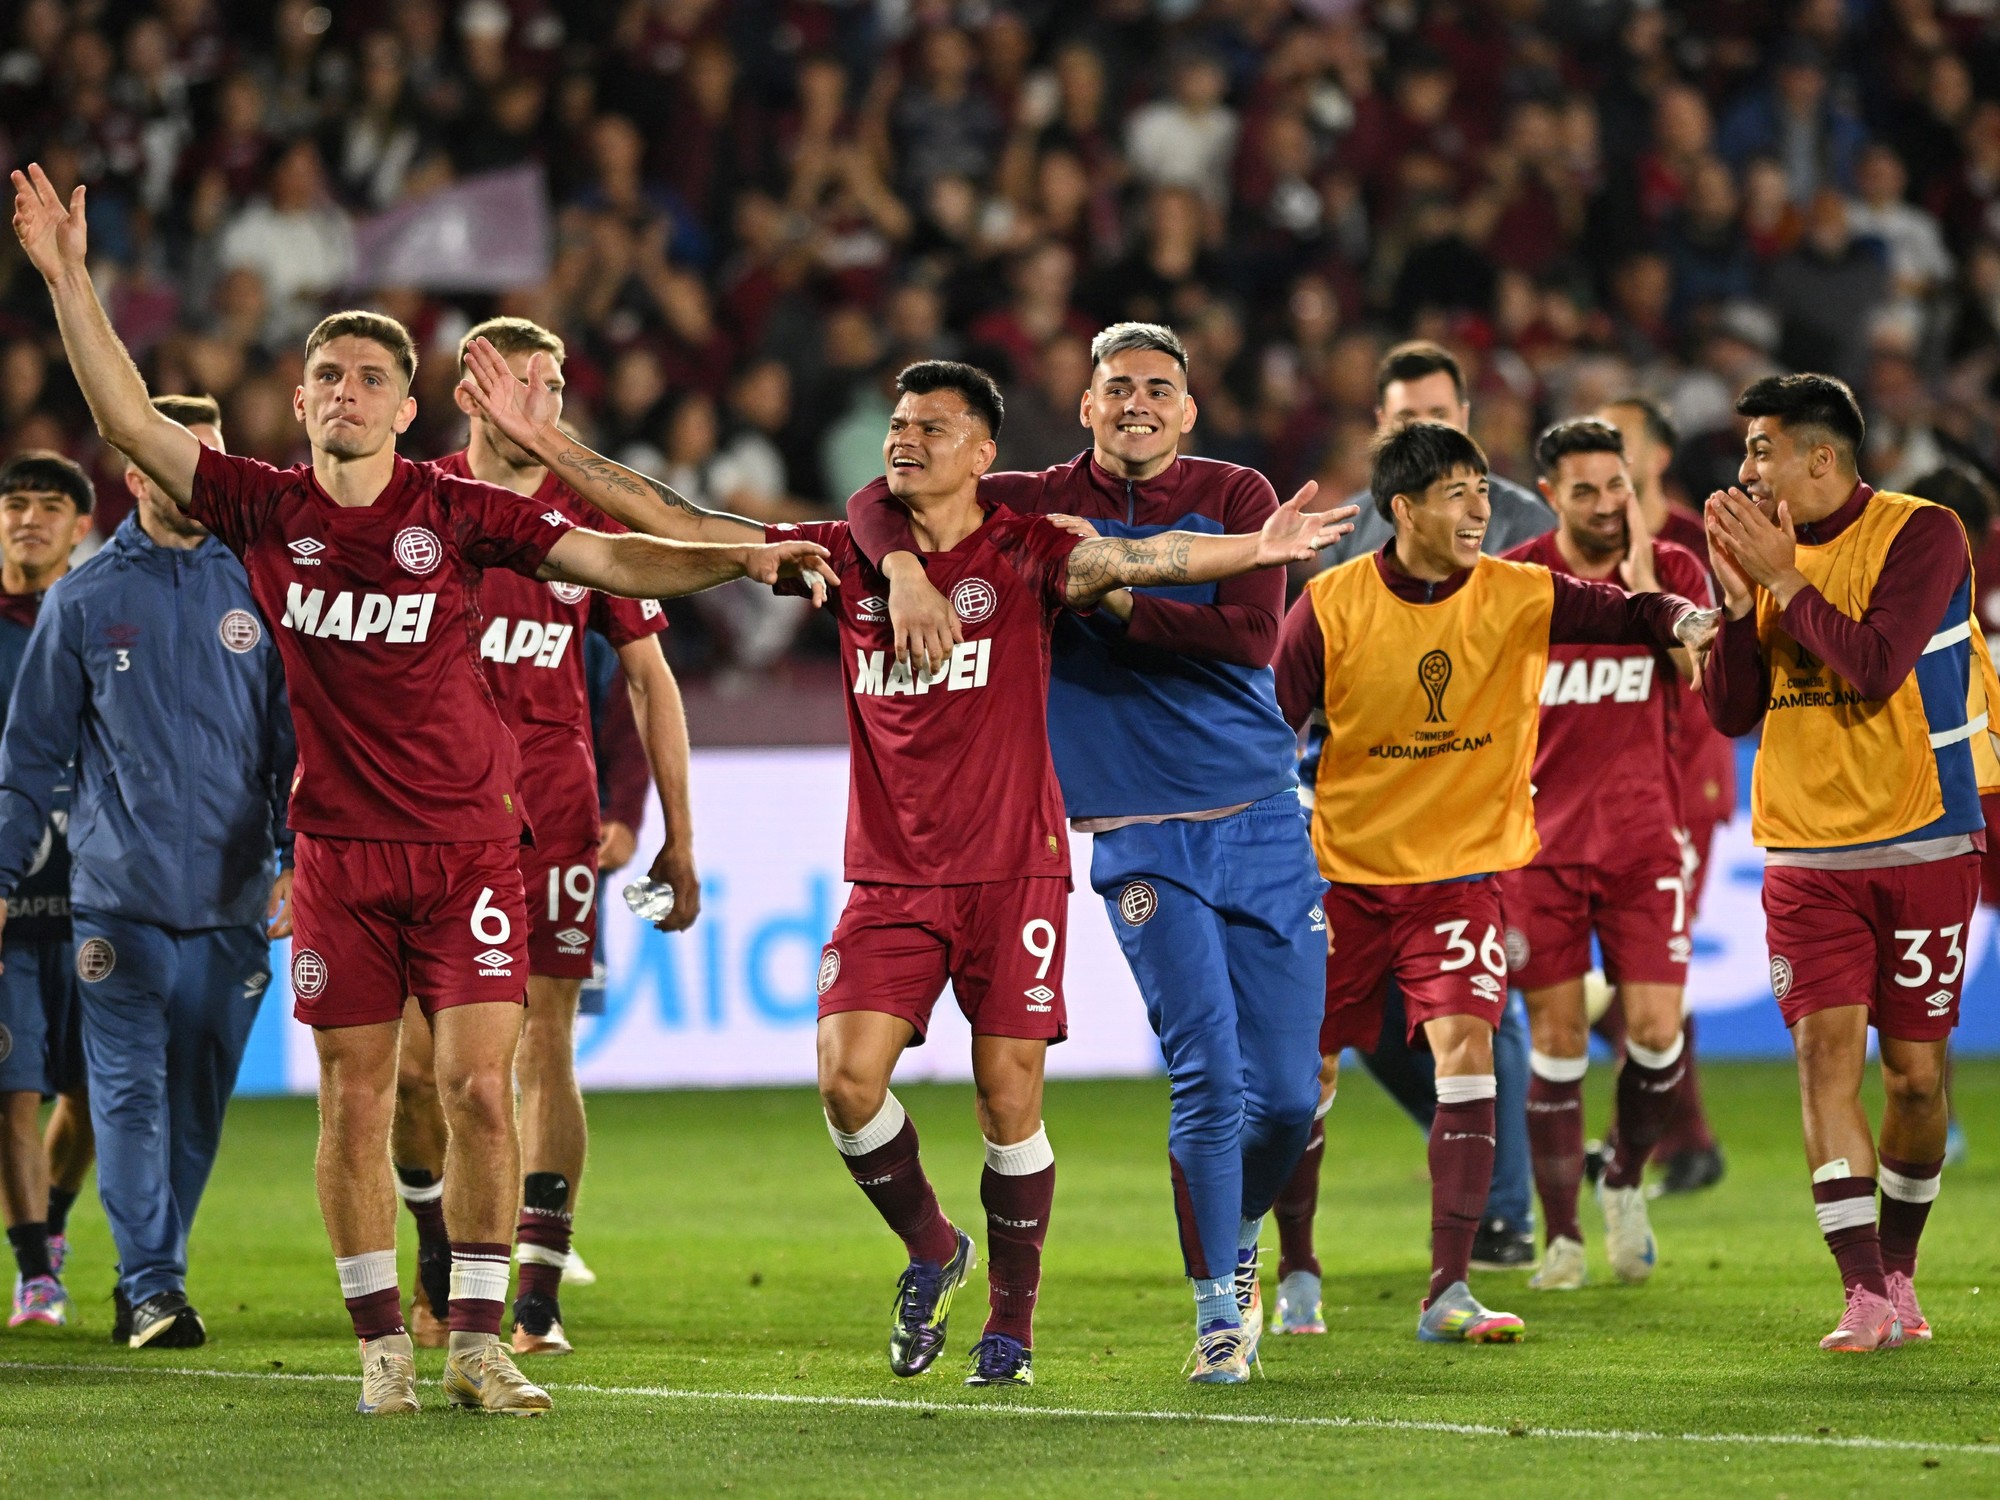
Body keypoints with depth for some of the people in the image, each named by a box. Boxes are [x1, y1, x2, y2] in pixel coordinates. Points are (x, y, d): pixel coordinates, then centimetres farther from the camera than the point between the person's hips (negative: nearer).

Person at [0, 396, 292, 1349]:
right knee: (131, 1091, -8)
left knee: (196, 1102, 5)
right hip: (119, 894, -1)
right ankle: (152, 1287, -8)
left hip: (231, 901, 1)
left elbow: (294, 738, 9)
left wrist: (295, 860, -1)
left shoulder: (256, 591, 7)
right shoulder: (84, 600, 5)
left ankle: (149, 1281, 16)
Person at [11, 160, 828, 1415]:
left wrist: (740, 558, -20)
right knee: (356, 1101, 3)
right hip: (340, 853, 1)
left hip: (468, 843, -1)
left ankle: (477, 1343, 0)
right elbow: (131, 422, -3)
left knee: (481, 1089, -8)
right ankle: (383, 1342, 13)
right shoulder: (265, 510, 1)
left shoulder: (458, 513, -3)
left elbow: (614, 562, -5)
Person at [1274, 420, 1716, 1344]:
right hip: (1342, 876, 0)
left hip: (1459, 875, 0)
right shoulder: (1331, 607, -9)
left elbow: (1619, 613, -16)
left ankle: (1448, 1292, -17)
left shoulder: (1521, 598, -6)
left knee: (1466, 1050, -17)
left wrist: (1681, 619, -40)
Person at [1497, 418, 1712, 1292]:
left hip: (1643, 840, 1)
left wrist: (1643, 586, -16)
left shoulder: (1673, 571, 2)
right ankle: (1561, 1237, 6)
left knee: (1656, 1029, -7)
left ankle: (1626, 1181, 22)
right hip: (1539, 841, -1)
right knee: (1557, 1038, -3)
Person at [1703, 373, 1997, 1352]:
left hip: (1919, 848, -3)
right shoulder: (1771, 549, 8)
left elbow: (1876, 666, -21)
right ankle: (1866, 1298, -14)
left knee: (1915, 1069, 4)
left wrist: (1785, 580, -16)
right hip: (1806, 856, 3)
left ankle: (1898, 1273, 24)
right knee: (1826, 1051, -11)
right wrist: (1740, 600, -7)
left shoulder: (1920, 535, -8)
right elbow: (1732, 713, 6)